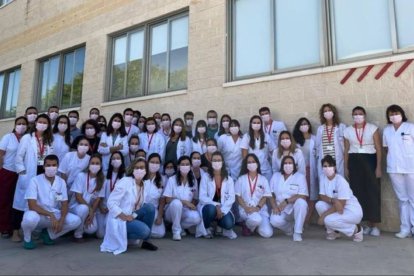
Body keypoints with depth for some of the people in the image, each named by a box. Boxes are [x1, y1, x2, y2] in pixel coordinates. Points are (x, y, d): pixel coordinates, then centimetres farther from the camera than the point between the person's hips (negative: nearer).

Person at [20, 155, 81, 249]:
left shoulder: (61, 182, -2)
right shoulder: (35, 181, -14)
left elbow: (64, 205, -2)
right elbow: (32, 206, -21)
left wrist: (61, 220, -20)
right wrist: (50, 215, -31)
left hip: (54, 215, 4)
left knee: (76, 220, -18)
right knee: (31, 218, -39)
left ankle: (48, 234, 7)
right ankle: (27, 239, -3)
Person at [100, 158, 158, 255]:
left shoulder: (142, 185, 5)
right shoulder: (125, 182, -16)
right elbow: (111, 202, -20)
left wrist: (134, 215, -10)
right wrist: (125, 217, -23)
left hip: (131, 216, 7)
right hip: (118, 220, -7)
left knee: (150, 207, -16)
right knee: (144, 230, -26)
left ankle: (145, 241, -1)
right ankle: (121, 237, 1)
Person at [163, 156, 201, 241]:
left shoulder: (193, 181, 4)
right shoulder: (172, 179, -7)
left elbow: (195, 199, 7)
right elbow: (167, 200, -9)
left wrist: (191, 205, -16)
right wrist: (184, 202, -19)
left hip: (186, 211, 3)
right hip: (172, 210, -2)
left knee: (196, 218, -30)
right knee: (176, 203, -36)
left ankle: (180, 226, 3)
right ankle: (176, 231, -16)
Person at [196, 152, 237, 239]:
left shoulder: (229, 179, 5)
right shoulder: (205, 178, -2)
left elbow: (231, 198, -5)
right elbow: (202, 197, -10)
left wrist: (222, 210, -19)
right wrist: (216, 205, -23)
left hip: (223, 209, 1)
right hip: (208, 206, -1)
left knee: (229, 224, -28)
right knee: (211, 209, -36)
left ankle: (220, 224, 11)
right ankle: (207, 228, -3)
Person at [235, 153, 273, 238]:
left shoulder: (263, 179, 9)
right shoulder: (241, 179, 6)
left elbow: (265, 197, 2)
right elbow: (238, 196, 2)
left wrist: (257, 207, -16)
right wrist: (246, 208, -14)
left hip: (261, 209, 2)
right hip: (245, 209, -2)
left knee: (267, 233, -18)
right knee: (256, 219, -37)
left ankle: (254, 225, 15)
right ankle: (246, 225, 0)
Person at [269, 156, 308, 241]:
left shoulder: (300, 176, -3)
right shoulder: (275, 176, 6)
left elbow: (303, 196, -13)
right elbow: (271, 194, 4)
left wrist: (286, 201, -21)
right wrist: (274, 207, -12)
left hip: (295, 209, -1)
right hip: (280, 210, 1)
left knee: (301, 202, -35)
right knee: (274, 221, -31)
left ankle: (297, 232, -20)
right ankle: (290, 228, 5)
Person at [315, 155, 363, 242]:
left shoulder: (340, 180, -22)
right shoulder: (323, 178, -4)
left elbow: (341, 204, -23)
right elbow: (322, 196, -7)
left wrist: (323, 215, -24)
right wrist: (333, 200, -28)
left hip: (353, 211, -6)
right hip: (337, 208, 6)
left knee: (328, 220, -27)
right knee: (319, 204, -18)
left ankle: (356, 229, 0)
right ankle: (333, 231, 3)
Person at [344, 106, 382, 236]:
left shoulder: (373, 128, 2)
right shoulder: (348, 131, 8)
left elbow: (378, 149, -1)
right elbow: (346, 150, 9)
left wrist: (378, 167, -7)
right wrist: (346, 167, 5)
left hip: (370, 160, -2)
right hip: (354, 162, 2)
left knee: (373, 191, -3)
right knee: (358, 192, 2)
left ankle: (375, 225, 5)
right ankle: (368, 224, 13)